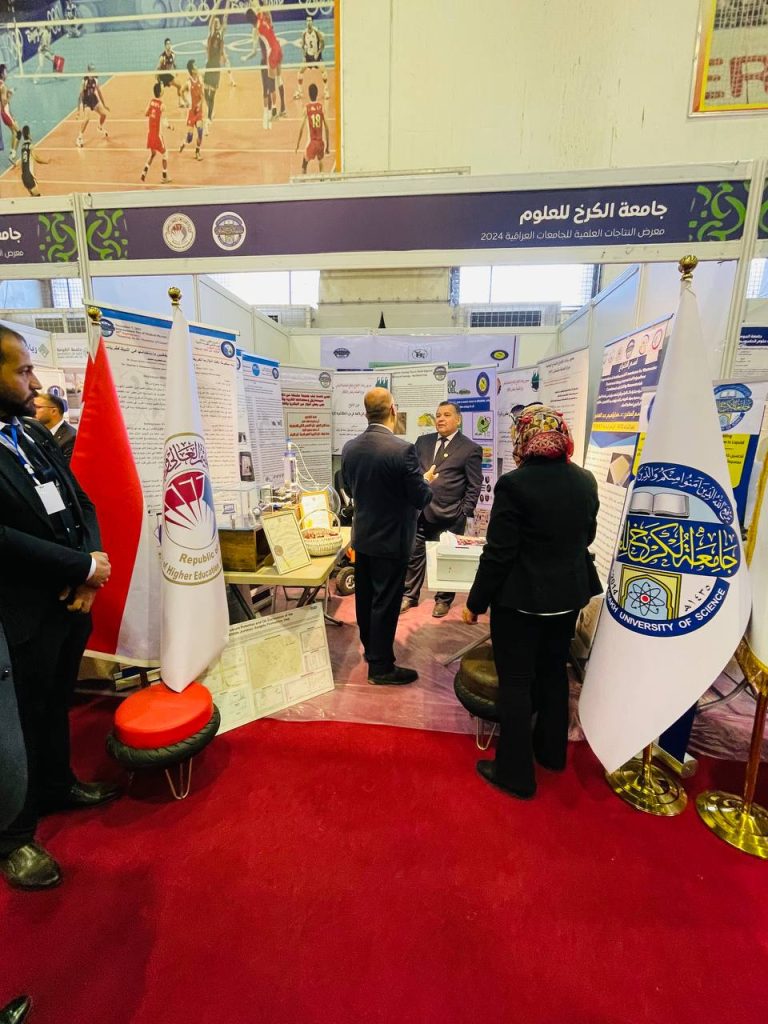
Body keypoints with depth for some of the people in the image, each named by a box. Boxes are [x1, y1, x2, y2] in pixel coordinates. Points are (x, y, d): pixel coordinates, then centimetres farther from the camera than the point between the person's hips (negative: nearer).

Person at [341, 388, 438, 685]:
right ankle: (381, 667, 20)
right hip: (390, 540, -6)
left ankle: (370, 649, 39)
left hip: (362, 537, 7)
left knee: (365, 598, 20)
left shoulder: (349, 448, -3)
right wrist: (427, 480, 4)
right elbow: (420, 499, -16)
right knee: (385, 603, 6)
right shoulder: (402, 449, -22)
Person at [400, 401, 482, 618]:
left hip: (449, 515, -4)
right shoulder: (423, 441, 9)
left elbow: (474, 486, -4)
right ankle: (409, 595, 28)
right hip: (419, 511, 4)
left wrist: (464, 513, -10)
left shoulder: (470, 449, -4)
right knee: (413, 555, 11)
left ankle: (443, 600, 28)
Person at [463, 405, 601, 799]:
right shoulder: (585, 480, -1)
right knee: (554, 671, 23)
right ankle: (552, 751, 44)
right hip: (568, 594, 7)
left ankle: (516, 773, 24)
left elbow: (498, 552, -20)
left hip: (521, 598, -6)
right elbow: (586, 536, 12)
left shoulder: (514, 483, -21)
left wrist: (475, 602, -9)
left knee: (516, 682, 9)